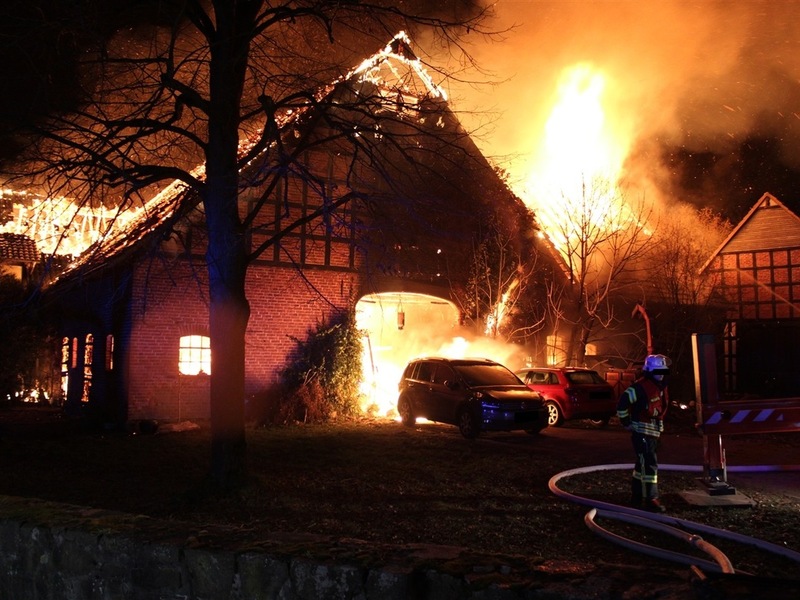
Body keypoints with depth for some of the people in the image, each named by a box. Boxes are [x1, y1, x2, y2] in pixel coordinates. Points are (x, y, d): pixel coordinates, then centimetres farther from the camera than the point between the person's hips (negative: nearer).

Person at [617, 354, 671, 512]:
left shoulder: (661, 387, 12)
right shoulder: (640, 386, -17)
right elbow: (622, 403, -20)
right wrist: (626, 423, -14)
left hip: (654, 432, 9)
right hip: (642, 431, -9)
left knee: (642, 464, 16)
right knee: (649, 464, -12)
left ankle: (636, 497, 27)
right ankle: (651, 500, -11)